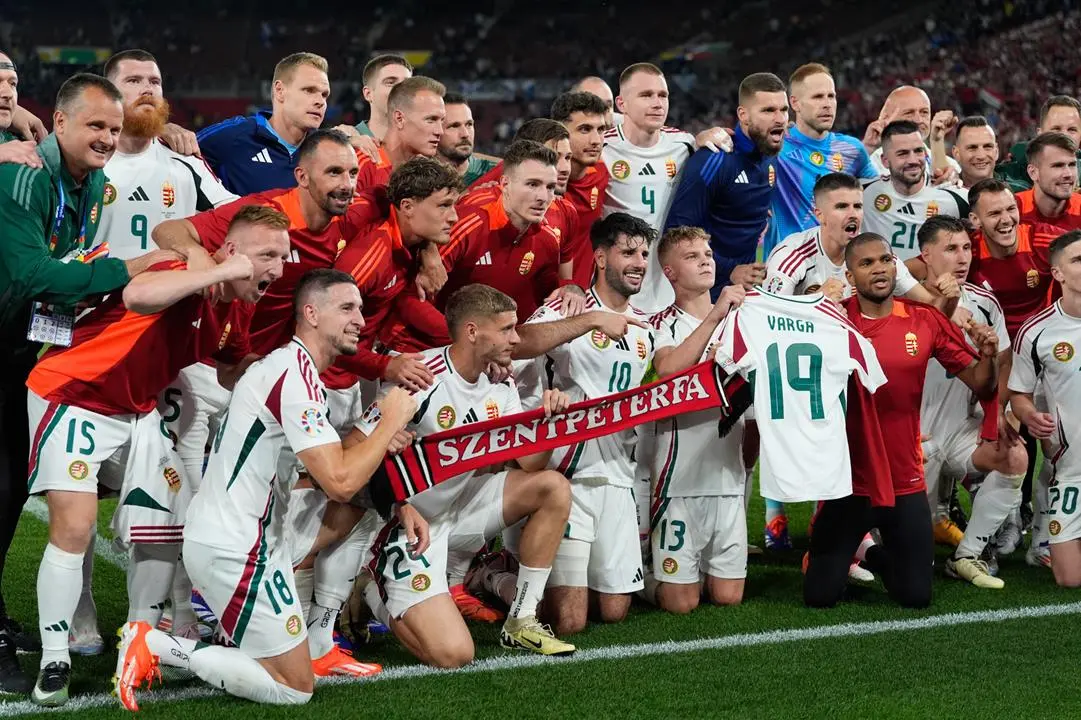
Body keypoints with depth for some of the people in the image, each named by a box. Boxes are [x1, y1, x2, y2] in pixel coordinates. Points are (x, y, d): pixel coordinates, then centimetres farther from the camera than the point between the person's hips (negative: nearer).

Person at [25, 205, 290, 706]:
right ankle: (54, 661, -4)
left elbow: (235, 371, 17)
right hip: (72, 397, -8)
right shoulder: (182, 276, -27)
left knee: (169, 522, 8)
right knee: (74, 527, -18)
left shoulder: (237, 311, -1)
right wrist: (220, 272, -43)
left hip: (137, 411, 9)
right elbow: (138, 295, -52)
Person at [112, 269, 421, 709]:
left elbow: (334, 462, 19)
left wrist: (400, 505, 5)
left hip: (238, 536, 10)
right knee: (295, 688, -2)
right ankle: (154, 646, -4)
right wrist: (392, 421, -11)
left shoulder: (291, 365, 13)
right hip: (232, 549, -10)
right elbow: (340, 484, -24)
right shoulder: (296, 376, -19)